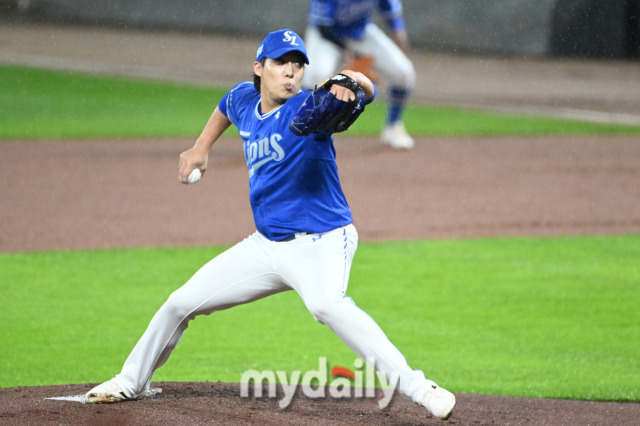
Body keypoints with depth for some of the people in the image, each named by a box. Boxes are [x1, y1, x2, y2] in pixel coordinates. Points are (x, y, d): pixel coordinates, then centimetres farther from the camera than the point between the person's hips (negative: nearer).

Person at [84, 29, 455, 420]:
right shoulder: (244, 100, 4)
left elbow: (368, 92, -35)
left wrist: (353, 80, -56)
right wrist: (202, 147, 27)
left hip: (321, 244, -7)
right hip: (267, 246, 7)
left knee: (326, 304, -38)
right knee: (182, 303, 11)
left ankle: (417, 388, -42)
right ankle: (132, 382, 35)